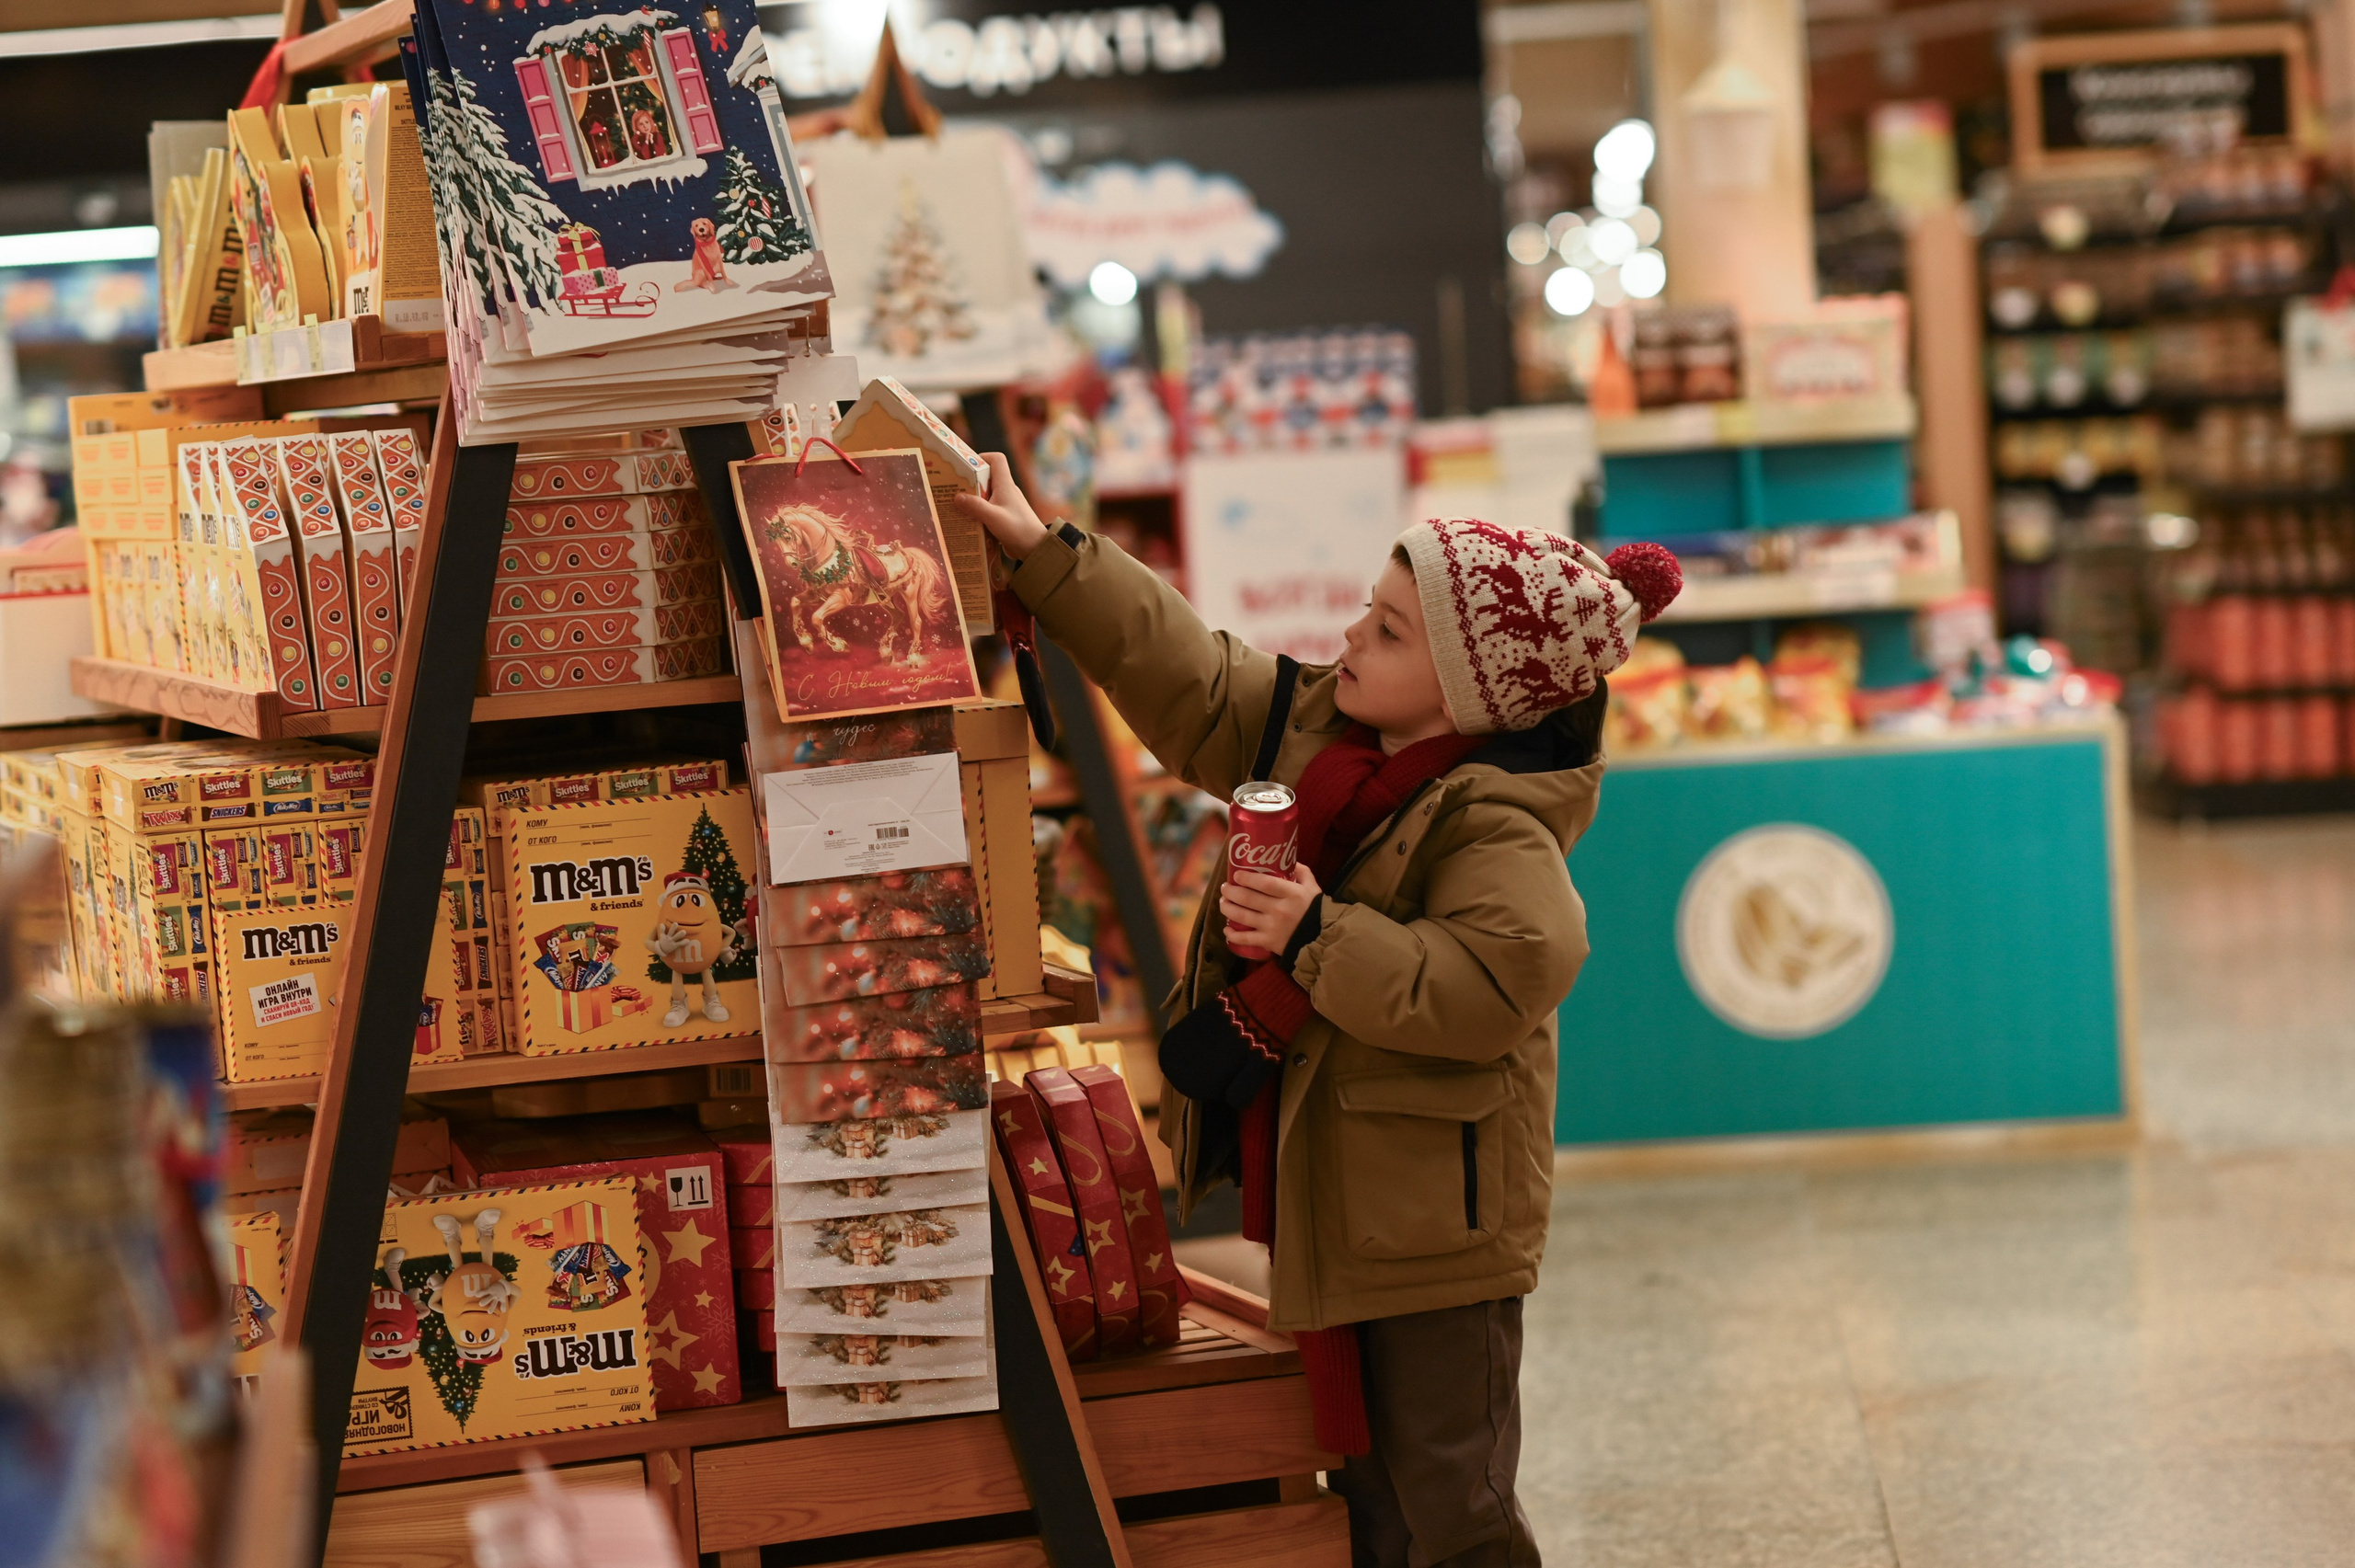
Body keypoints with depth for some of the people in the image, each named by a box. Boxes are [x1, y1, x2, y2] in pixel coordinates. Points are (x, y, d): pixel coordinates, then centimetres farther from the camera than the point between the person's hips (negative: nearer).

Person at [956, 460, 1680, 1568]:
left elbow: (1491, 984, -36)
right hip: (1320, 1205, 9)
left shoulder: (1496, 824, -22)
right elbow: (1190, 683, 11)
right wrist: (1046, 558, 8)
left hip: (1429, 1223, -9)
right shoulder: (1317, 728, 3)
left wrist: (1320, 939, -31)